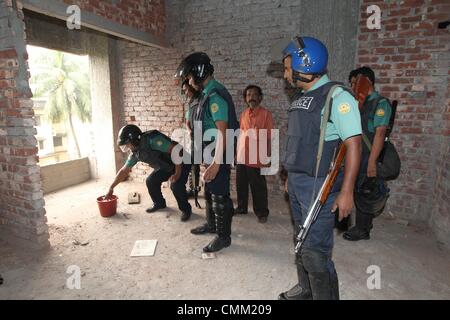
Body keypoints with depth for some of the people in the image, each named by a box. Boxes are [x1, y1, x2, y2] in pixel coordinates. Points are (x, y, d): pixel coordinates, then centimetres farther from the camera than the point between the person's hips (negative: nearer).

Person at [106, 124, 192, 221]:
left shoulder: (152, 139, -32)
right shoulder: (135, 153, -4)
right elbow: (124, 171, 7)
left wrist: (178, 173, -32)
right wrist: (111, 187, 10)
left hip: (181, 164, -8)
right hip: (165, 167, 8)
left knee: (176, 185, -25)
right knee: (150, 181, 0)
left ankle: (186, 209, -1)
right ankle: (159, 203, 23)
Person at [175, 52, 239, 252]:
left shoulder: (215, 96, -19)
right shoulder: (208, 93, 12)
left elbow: (223, 132, -26)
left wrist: (216, 163, -29)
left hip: (218, 156, -10)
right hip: (210, 154, 10)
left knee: (219, 196, 1)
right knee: (209, 192, 21)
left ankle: (224, 236, 17)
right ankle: (211, 225, 39)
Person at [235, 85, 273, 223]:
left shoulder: (265, 114, -5)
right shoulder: (243, 114, 12)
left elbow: (270, 137, -6)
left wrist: (268, 157, -9)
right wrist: (237, 152, 13)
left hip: (257, 158, -5)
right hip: (241, 157, 6)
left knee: (258, 187, 5)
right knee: (241, 184, 15)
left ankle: (262, 212, 19)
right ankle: (241, 207, 32)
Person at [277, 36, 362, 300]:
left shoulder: (336, 97, -12)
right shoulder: (300, 98, 12)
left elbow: (353, 145, -16)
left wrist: (346, 191, -18)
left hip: (318, 185, -8)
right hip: (296, 183, 8)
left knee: (315, 252, -3)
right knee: (302, 242, 20)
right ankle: (305, 289, 39)